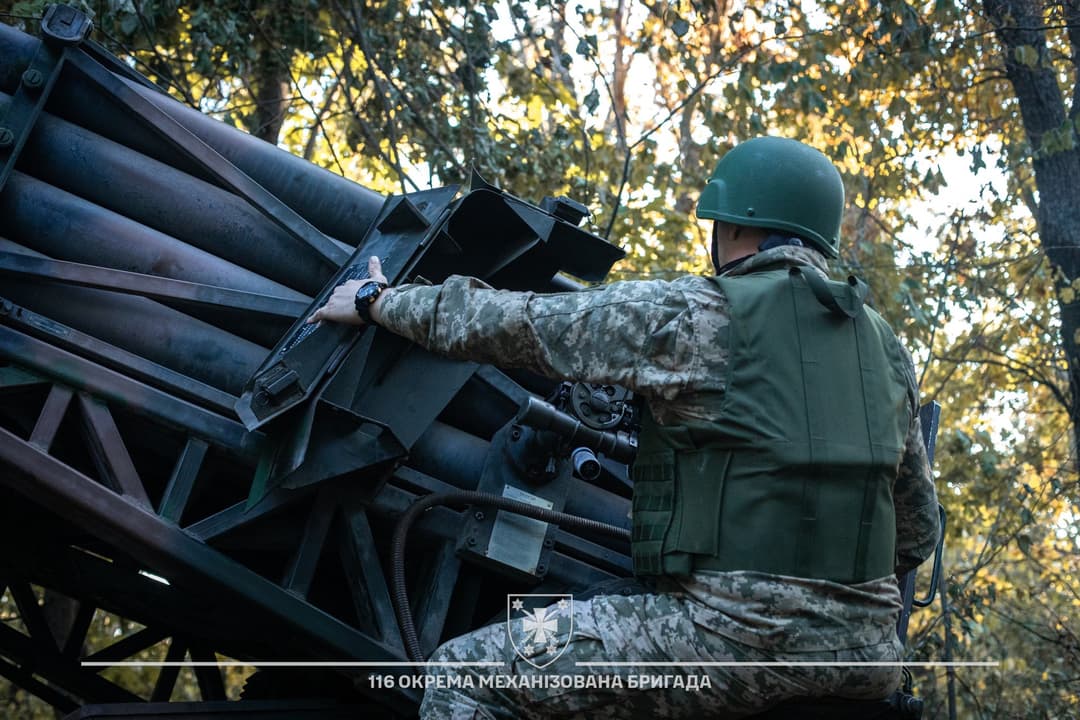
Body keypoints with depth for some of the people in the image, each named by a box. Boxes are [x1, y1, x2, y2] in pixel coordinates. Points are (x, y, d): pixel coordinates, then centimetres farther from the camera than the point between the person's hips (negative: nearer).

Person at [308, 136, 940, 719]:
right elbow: (919, 531, 19)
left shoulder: (695, 317, -4)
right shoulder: (885, 347, 15)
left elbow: (517, 325, 2)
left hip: (742, 632, -7)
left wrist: (379, 301, 16)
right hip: (866, 649, 7)